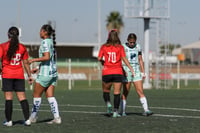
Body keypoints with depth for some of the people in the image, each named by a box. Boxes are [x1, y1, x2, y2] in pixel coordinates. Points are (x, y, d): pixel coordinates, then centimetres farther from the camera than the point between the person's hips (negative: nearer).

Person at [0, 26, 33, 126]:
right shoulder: (22, 47, 5)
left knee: (8, 98, -2)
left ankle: (9, 121, -2)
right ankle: (27, 119, -2)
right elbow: (26, 63, 10)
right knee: (22, 97, 4)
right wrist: (29, 75, 16)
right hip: (19, 75, 3)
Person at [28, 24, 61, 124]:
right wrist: (38, 68, 21)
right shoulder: (51, 42, 13)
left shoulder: (45, 42, -14)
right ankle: (57, 118, -2)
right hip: (53, 72, 8)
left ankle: (33, 117, 11)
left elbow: (47, 57, -25)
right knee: (50, 96, 7)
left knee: (36, 95, 4)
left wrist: (33, 60, -15)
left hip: (45, 73, -8)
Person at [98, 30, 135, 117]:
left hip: (106, 73, 1)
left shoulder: (104, 47, 2)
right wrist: (131, 69, -4)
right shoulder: (120, 47, 0)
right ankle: (115, 111, -3)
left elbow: (99, 58, -1)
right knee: (117, 93, 3)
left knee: (106, 91, 18)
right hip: (118, 72, -1)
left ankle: (108, 104, -8)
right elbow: (124, 58, -7)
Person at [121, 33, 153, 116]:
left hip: (136, 71, 3)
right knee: (125, 93, 0)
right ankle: (122, 111, 9)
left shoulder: (137, 47, 9)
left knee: (140, 92, -6)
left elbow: (140, 60, 15)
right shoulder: (123, 47, -4)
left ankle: (146, 110, -14)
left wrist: (143, 72, 10)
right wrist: (123, 71, -18)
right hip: (127, 72, -3)